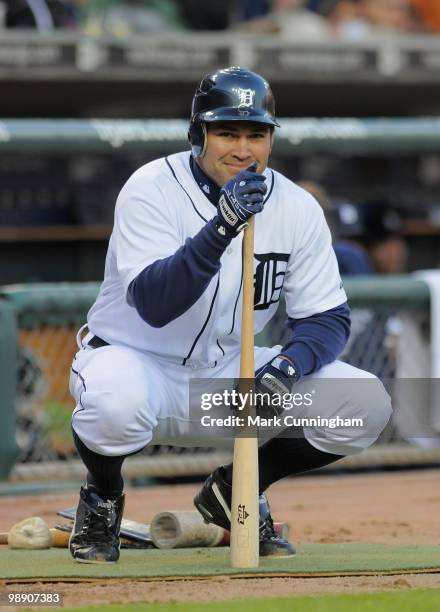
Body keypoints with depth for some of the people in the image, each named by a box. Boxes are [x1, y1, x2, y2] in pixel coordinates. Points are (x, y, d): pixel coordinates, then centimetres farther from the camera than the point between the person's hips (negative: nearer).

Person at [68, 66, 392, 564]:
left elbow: (327, 317, -2)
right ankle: (101, 498, -3)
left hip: (229, 373, 4)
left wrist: (288, 364, -24)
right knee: (117, 402, -41)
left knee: (364, 405, -15)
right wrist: (222, 226, -43)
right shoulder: (151, 189, -18)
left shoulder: (297, 209, -5)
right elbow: (154, 305, -32)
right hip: (138, 359, -4)